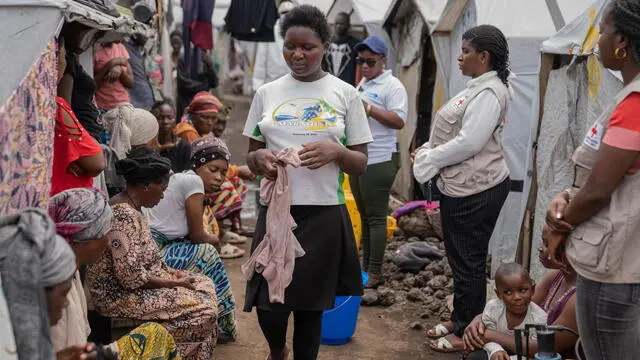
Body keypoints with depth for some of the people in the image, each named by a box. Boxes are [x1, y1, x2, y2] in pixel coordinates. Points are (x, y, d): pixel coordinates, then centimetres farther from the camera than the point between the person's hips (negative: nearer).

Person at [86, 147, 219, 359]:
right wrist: (172, 283, -17)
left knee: (205, 286, 11)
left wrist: (170, 271, 4)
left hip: (136, 284, 10)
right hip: (121, 295, -10)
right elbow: (131, 276, -28)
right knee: (204, 309, -12)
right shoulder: (123, 215, -25)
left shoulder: (131, 208, 6)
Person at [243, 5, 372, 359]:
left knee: (309, 306, 8)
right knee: (269, 306, 2)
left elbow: (361, 163, 3)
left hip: (323, 214, -1)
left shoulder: (345, 94, 0)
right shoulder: (266, 93, 5)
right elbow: (250, 156, 11)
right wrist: (260, 159, -12)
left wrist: (336, 151, -18)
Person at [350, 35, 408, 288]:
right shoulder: (362, 85, 18)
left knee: (376, 218, -4)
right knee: (364, 216, 14)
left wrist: (369, 108, -24)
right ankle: (365, 267, 23)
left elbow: (399, 121, -19)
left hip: (379, 162, -9)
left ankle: (374, 273, 2)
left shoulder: (392, 86, -10)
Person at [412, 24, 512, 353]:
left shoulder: (489, 92, -18)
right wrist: (429, 150, 6)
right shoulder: (477, 87, 15)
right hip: (463, 187, 10)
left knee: (469, 262, 0)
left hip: (475, 191, -10)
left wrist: (428, 160, -13)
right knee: (460, 258, 18)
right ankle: (459, 320, 31)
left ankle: (467, 332, 12)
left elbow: (469, 142, -25)